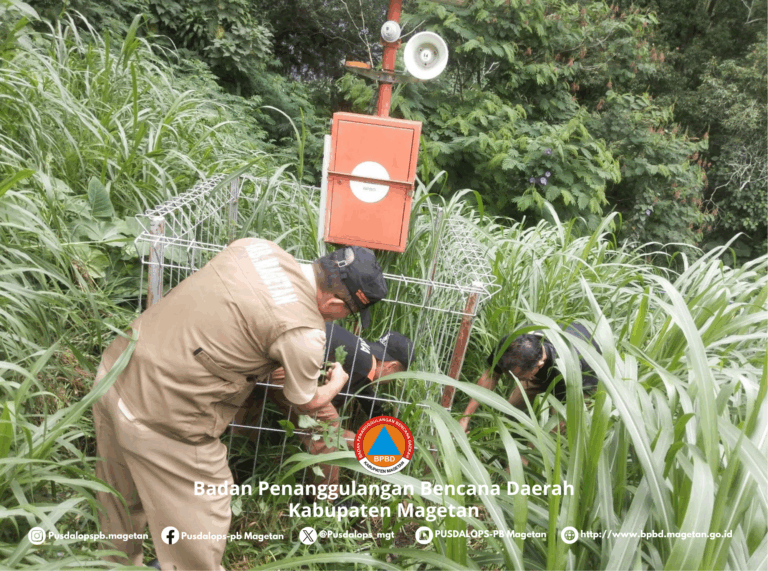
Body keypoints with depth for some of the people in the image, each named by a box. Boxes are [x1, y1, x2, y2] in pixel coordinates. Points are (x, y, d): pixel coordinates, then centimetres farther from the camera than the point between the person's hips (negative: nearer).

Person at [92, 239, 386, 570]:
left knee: (121, 510, 31)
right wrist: (337, 383, 22)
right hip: (161, 423, -9)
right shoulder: (304, 335, -21)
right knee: (197, 529, 16)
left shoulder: (254, 245, -3)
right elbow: (308, 401, 0)